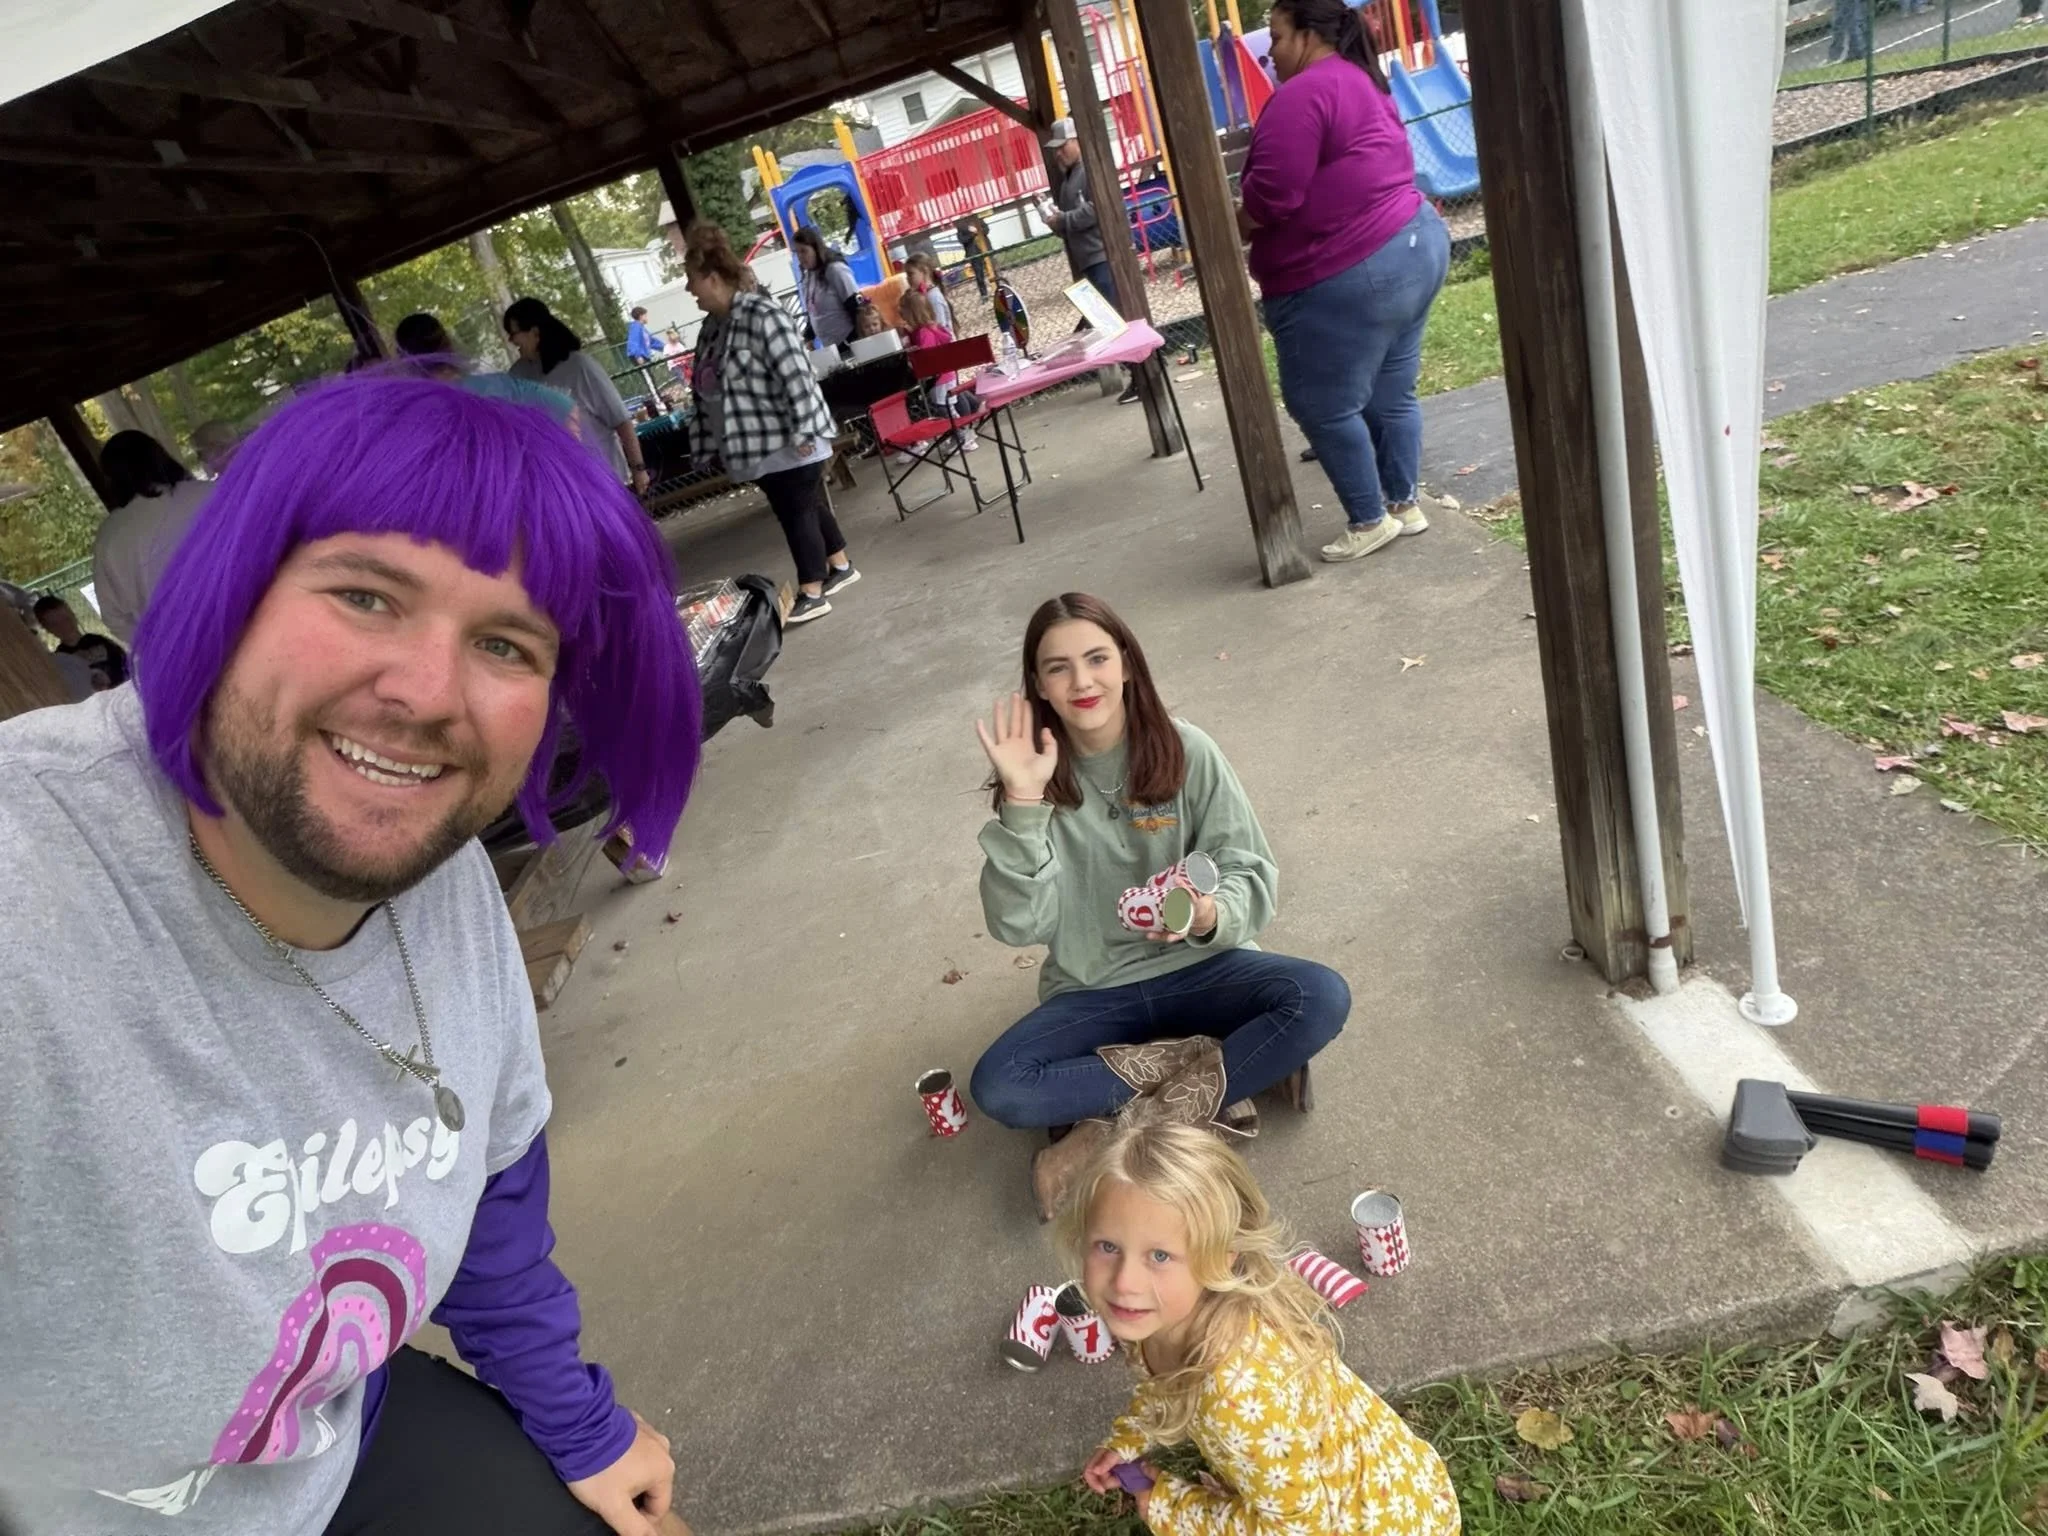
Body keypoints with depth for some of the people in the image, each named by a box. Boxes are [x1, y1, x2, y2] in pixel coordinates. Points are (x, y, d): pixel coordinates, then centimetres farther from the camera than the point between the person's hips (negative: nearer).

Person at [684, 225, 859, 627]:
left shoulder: (761, 315, -19)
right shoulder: (713, 325, 10)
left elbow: (796, 376, -23)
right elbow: (707, 388, 17)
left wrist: (803, 432, -24)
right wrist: (710, 440, 16)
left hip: (786, 442, -9)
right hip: (761, 444, 9)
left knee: (797, 512, -1)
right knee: (808, 505, 18)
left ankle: (812, 593, 9)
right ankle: (840, 566, 33)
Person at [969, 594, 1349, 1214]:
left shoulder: (1186, 751, -9)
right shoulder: (1035, 774, -8)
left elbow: (1253, 880, -8)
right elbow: (1018, 926, -17)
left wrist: (1210, 915, -31)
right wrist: (1023, 804, -28)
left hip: (1198, 966, 0)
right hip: (1093, 992, 0)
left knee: (1321, 998, -27)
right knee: (998, 1087, -25)